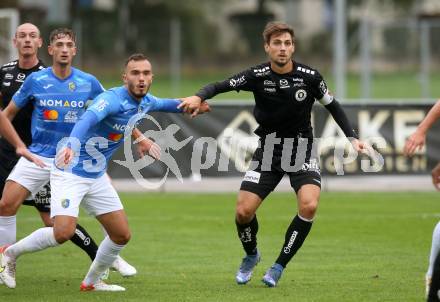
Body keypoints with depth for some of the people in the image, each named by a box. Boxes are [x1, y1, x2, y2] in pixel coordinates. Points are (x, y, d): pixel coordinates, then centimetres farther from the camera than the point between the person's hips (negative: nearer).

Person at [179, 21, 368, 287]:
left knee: (309, 206, -25)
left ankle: (279, 266, -6)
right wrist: (199, 97, -34)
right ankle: (251, 255, 26)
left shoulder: (309, 76, -10)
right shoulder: (257, 76, -11)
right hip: (268, 150, 1)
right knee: (244, 211, -8)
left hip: (302, 149, -1)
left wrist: (353, 138, -2)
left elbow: (332, 106, 4)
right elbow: (220, 86, -12)